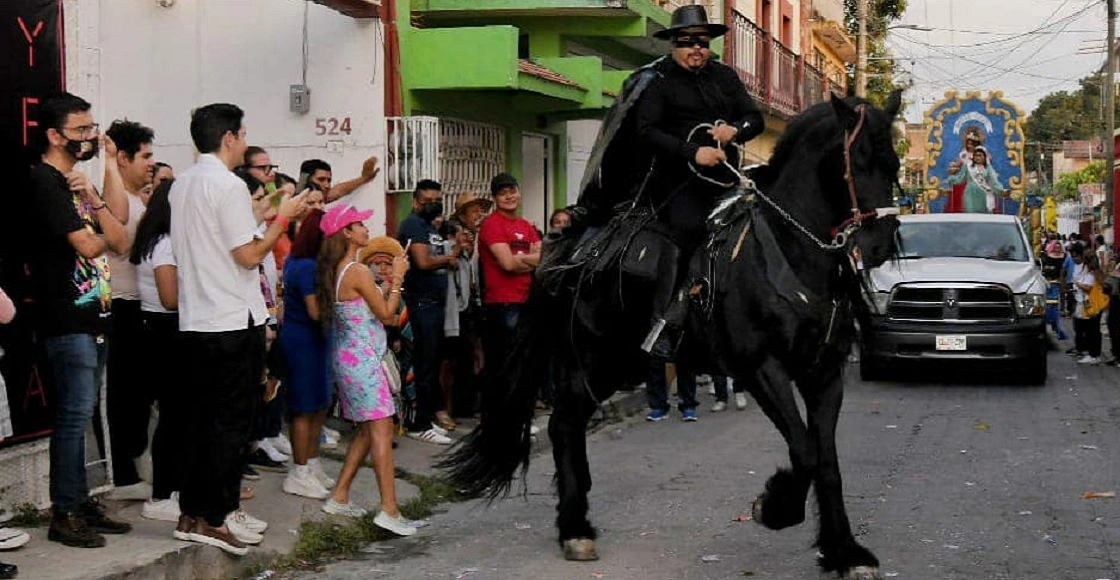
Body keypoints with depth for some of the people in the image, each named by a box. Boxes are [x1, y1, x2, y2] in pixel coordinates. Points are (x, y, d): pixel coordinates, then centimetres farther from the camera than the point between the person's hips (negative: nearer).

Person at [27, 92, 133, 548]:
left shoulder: (75, 181, 17)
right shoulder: (44, 181, -10)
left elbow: (122, 242, 8)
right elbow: (87, 245, -18)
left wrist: (94, 198, -5)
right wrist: (103, 236, 4)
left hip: (93, 315, 9)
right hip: (67, 319, -9)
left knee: (83, 412, 12)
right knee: (75, 413, -8)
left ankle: (81, 502, 20)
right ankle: (64, 515, -2)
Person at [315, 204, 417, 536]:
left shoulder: (336, 271, 11)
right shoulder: (358, 272, -17)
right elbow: (386, 314, -10)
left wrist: (387, 275, 15)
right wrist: (397, 278, -2)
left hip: (348, 356, 10)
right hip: (363, 358, -10)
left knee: (367, 430, 16)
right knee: (381, 429, -11)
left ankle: (339, 498, 18)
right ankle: (389, 510, -15)